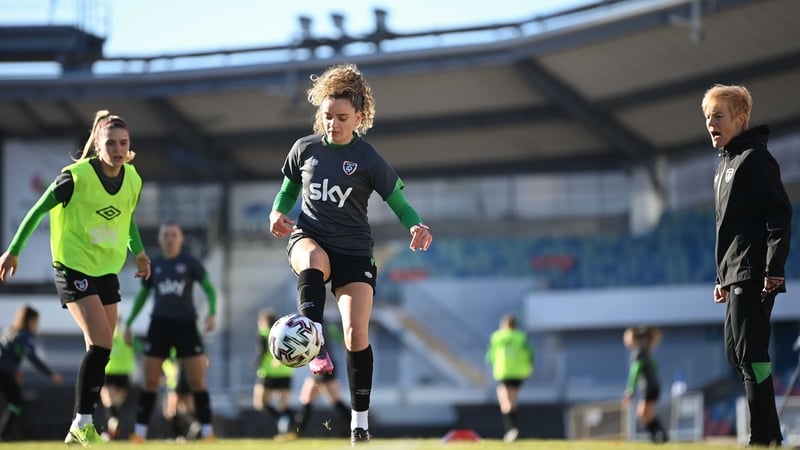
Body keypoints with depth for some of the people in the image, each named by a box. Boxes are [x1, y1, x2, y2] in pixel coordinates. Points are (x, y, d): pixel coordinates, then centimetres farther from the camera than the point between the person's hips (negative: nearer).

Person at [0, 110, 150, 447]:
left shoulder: (133, 179, -2)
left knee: (102, 350, 7)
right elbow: (38, 211, -9)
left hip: (107, 269, 7)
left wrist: (138, 251, 12)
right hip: (73, 267, -7)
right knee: (100, 344, -20)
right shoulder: (77, 177, -19)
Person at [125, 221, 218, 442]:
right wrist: (129, 323, 15)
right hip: (160, 324, 2)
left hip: (186, 324, -2)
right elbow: (142, 295, 18)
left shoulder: (190, 263, -1)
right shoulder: (153, 265, 7)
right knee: (150, 382, -1)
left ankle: (207, 431, -1)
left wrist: (212, 313, -18)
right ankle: (139, 432, 2)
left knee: (198, 381, -5)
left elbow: (209, 289, -1)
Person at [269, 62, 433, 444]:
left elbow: (399, 203, -3)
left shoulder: (368, 159, -4)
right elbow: (288, 190, 19)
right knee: (313, 261, -39)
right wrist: (278, 213, -2)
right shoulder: (305, 149, 3)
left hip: (353, 248, -1)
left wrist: (416, 226, -24)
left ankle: (360, 420, 2)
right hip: (309, 237, 1)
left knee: (357, 334, -10)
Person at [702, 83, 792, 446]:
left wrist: (774, 269, -22)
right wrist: (722, 277, 22)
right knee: (736, 352, 11)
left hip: (754, 275, -10)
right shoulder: (725, 164, 21)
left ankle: (763, 438, -13)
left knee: (751, 353, -13)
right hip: (735, 276, 10)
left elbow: (779, 213, -15)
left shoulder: (755, 158, -8)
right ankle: (771, 433, 16)